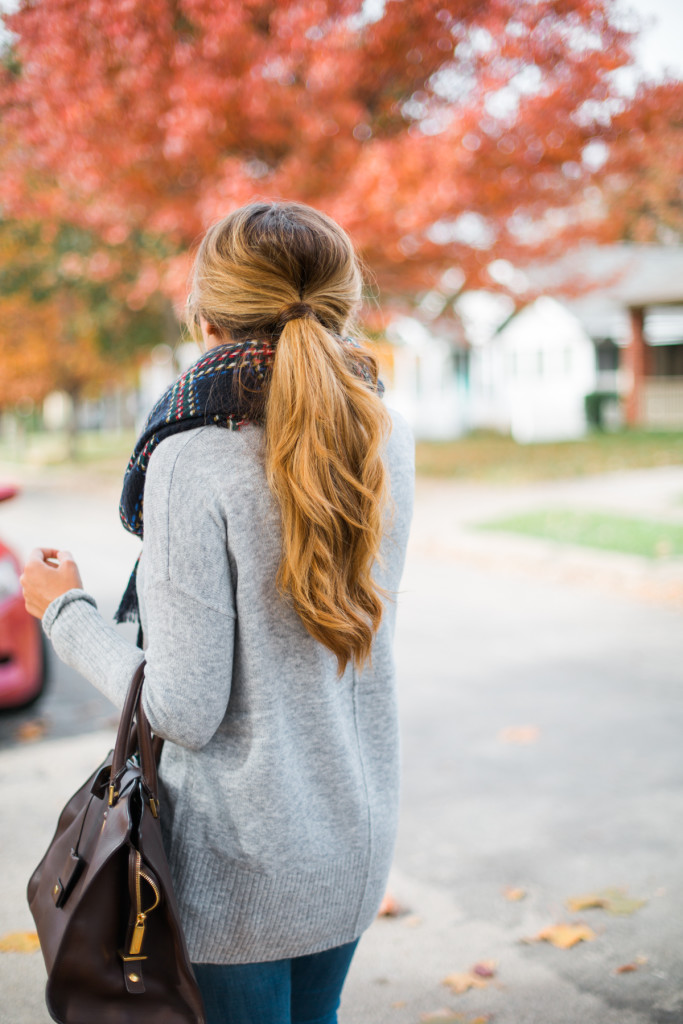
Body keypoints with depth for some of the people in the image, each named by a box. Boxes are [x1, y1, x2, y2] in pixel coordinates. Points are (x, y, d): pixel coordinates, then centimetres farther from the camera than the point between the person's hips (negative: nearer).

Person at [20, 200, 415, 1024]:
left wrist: (66, 613, -3)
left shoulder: (196, 461, -22)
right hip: (354, 847, 6)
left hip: (243, 868, -6)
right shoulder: (387, 441, -4)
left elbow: (183, 711, -21)